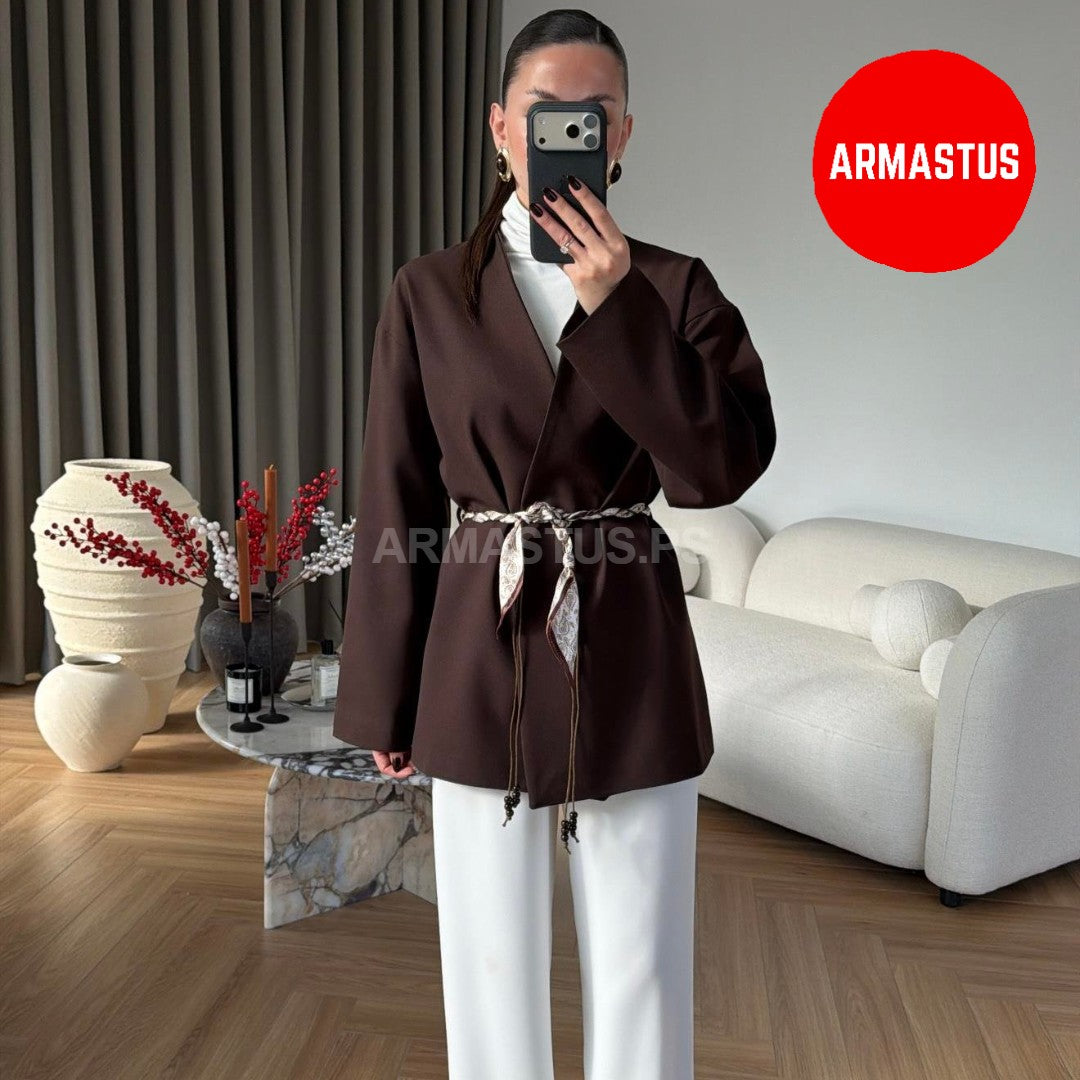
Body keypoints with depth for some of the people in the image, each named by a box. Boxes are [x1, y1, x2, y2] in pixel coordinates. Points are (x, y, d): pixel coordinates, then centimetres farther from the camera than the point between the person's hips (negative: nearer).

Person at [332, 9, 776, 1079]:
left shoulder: (673, 287, 1)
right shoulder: (430, 292, 1)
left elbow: (722, 466, -11)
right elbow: (394, 507, 2)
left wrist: (618, 307, -19)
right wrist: (382, 703, 3)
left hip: (631, 658, 0)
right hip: (483, 654, 0)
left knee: (641, 963, 12)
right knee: (493, 960, 14)